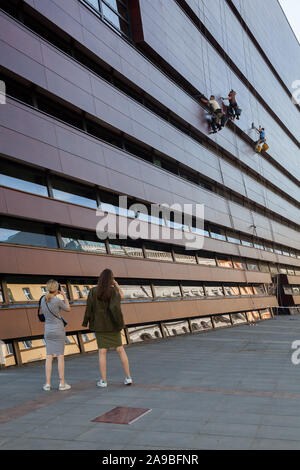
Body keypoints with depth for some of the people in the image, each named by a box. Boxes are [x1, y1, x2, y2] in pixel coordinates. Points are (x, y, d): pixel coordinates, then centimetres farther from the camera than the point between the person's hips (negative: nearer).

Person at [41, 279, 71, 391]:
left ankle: (48, 383, 5)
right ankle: (62, 383, 5)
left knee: (49, 357, 6)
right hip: (58, 330, -4)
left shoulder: (43, 300, 0)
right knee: (60, 356, 1)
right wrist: (64, 295, 3)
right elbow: (68, 309, 0)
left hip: (48, 331, 4)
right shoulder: (57, 301, -16)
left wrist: (54, 295, 15)